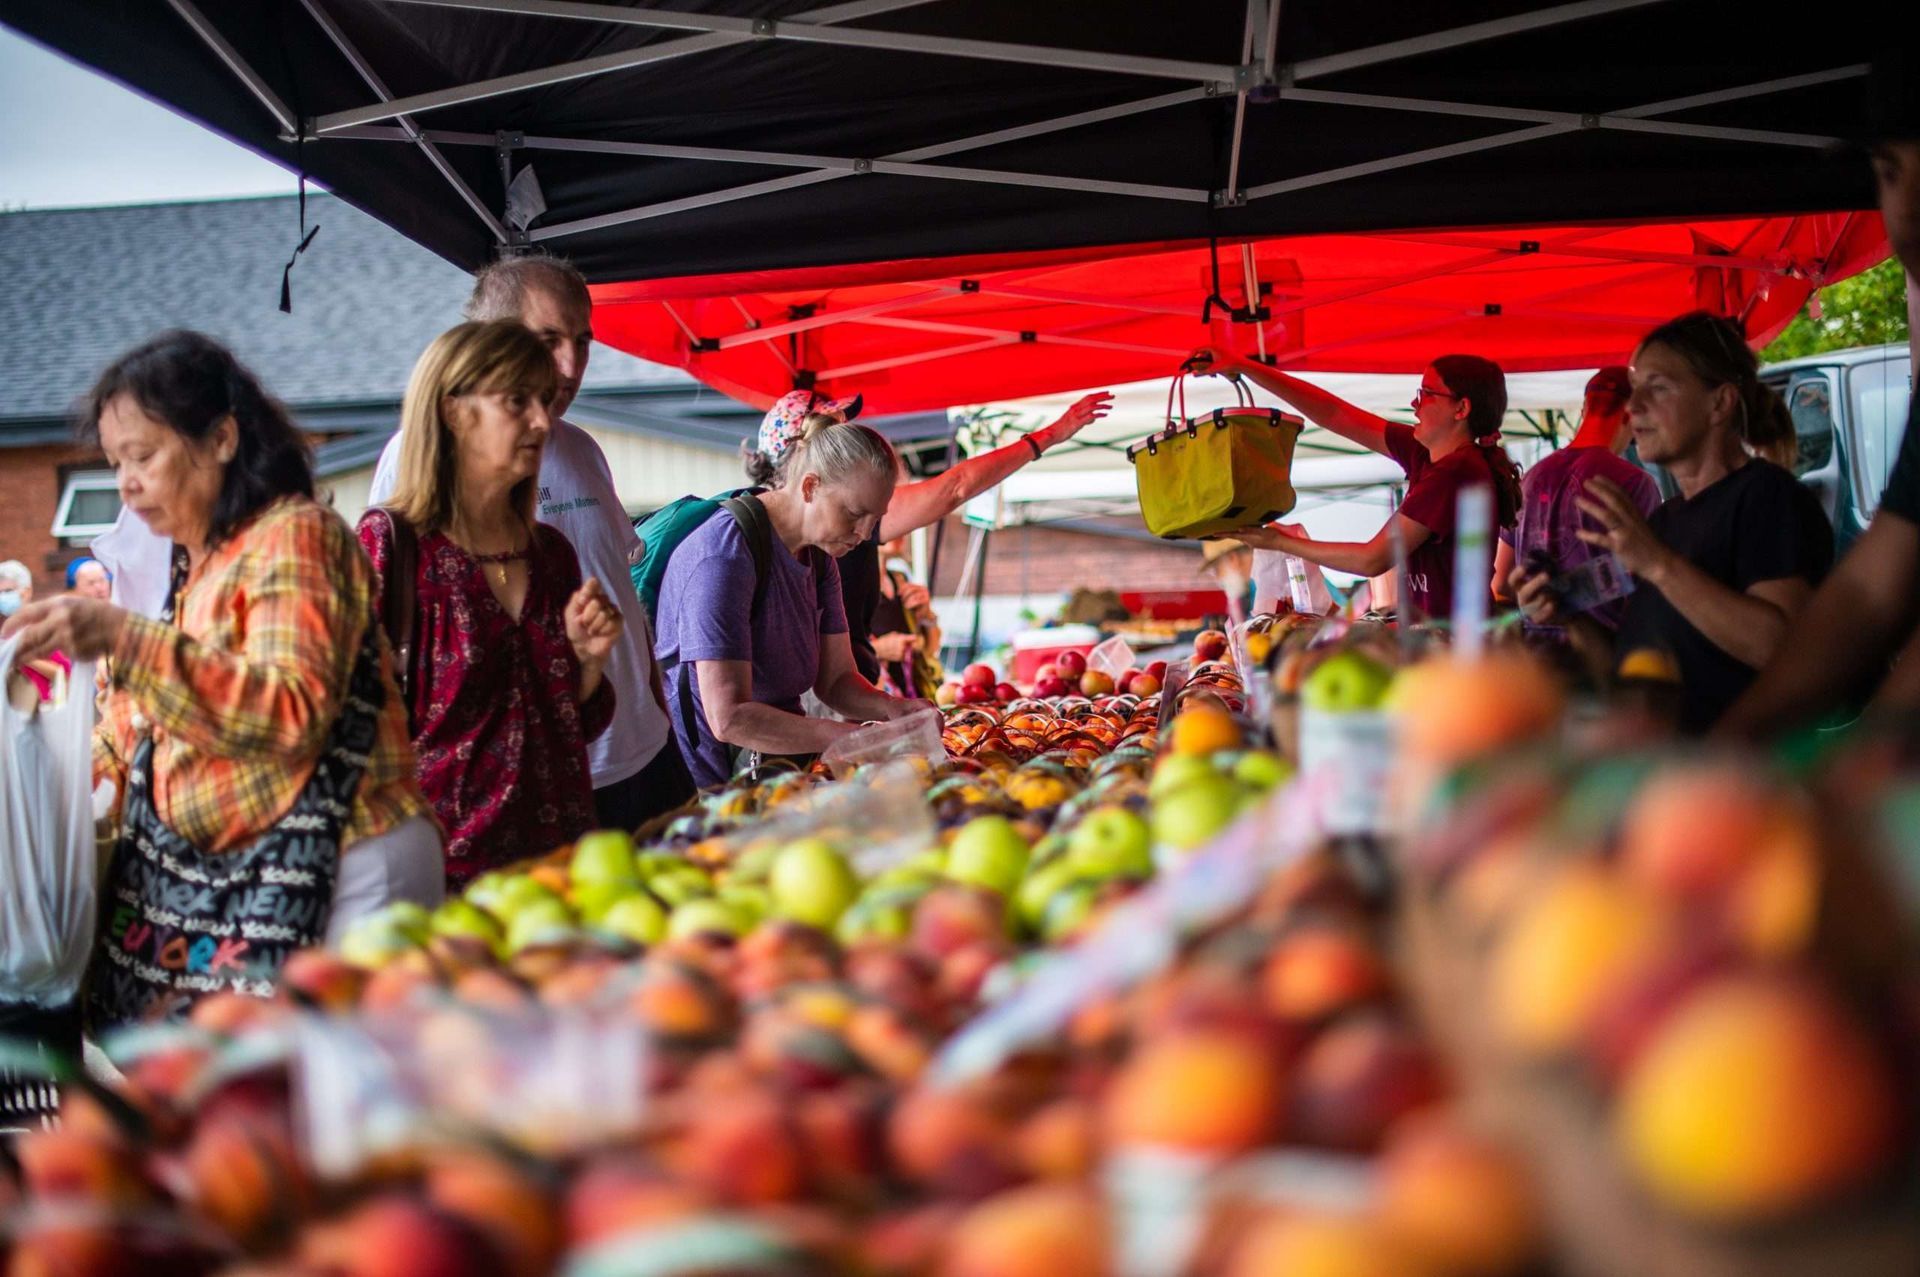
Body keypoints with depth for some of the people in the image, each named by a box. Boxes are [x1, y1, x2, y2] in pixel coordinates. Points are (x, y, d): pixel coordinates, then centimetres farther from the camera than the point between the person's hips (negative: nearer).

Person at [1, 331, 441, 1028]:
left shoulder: (293, 535, -7)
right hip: (227, 880, 8)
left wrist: (125, 640, -27)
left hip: (338, 869, -8)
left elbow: (297, 710, -23)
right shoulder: (198, 564, 19)